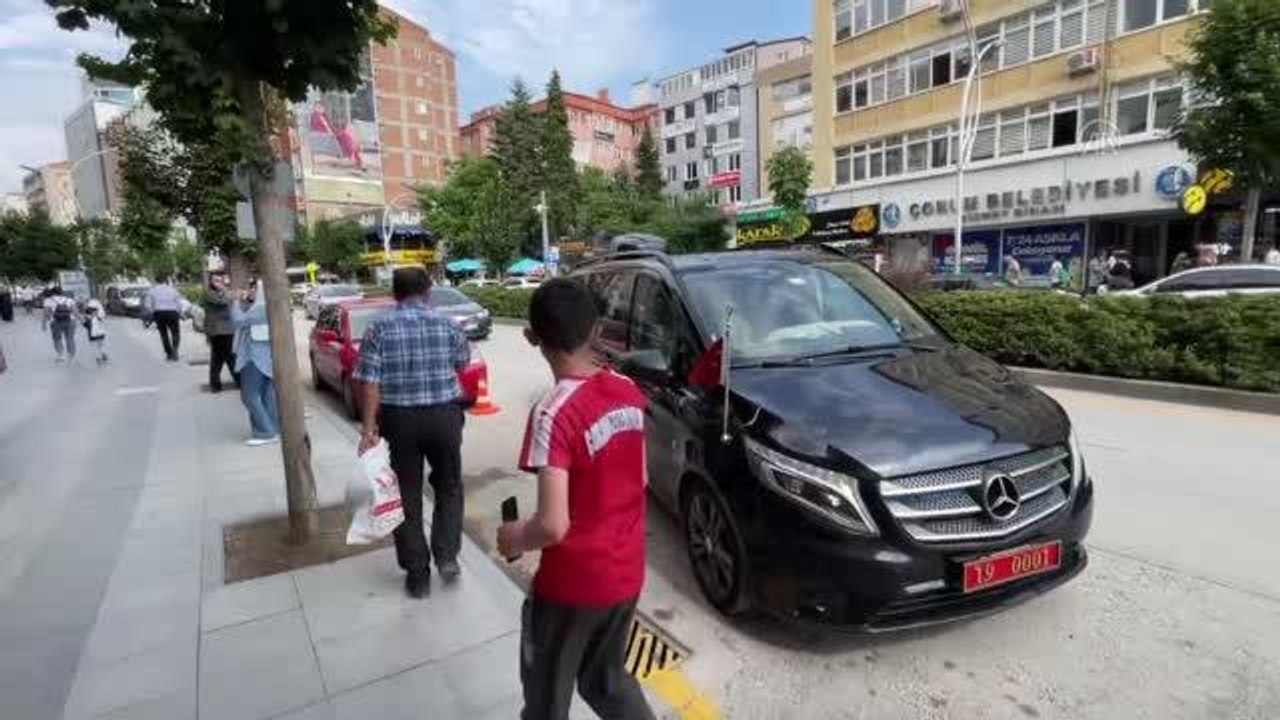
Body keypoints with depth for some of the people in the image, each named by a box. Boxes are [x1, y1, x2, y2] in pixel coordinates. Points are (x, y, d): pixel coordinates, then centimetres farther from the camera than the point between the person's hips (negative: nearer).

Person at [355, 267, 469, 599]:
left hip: (399, 419, 0)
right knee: (449, 486, 20)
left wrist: (369, 427, -6)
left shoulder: (379, 328, -5)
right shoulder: (447, 324, -1)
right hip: (445, 414, 1)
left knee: (407, 495, 10)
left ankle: (417, 574, 18)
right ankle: (447, 555, 12)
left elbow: (370, 382, -10)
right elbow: (463, 363, 12)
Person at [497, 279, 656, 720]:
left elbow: (553, 525, -30)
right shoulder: (629, 393, -5)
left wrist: (515, 538, -8)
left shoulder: (553, 414, -25)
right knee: (606, 679, 29)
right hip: (626, 574, 6)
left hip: (572, 585, -6)